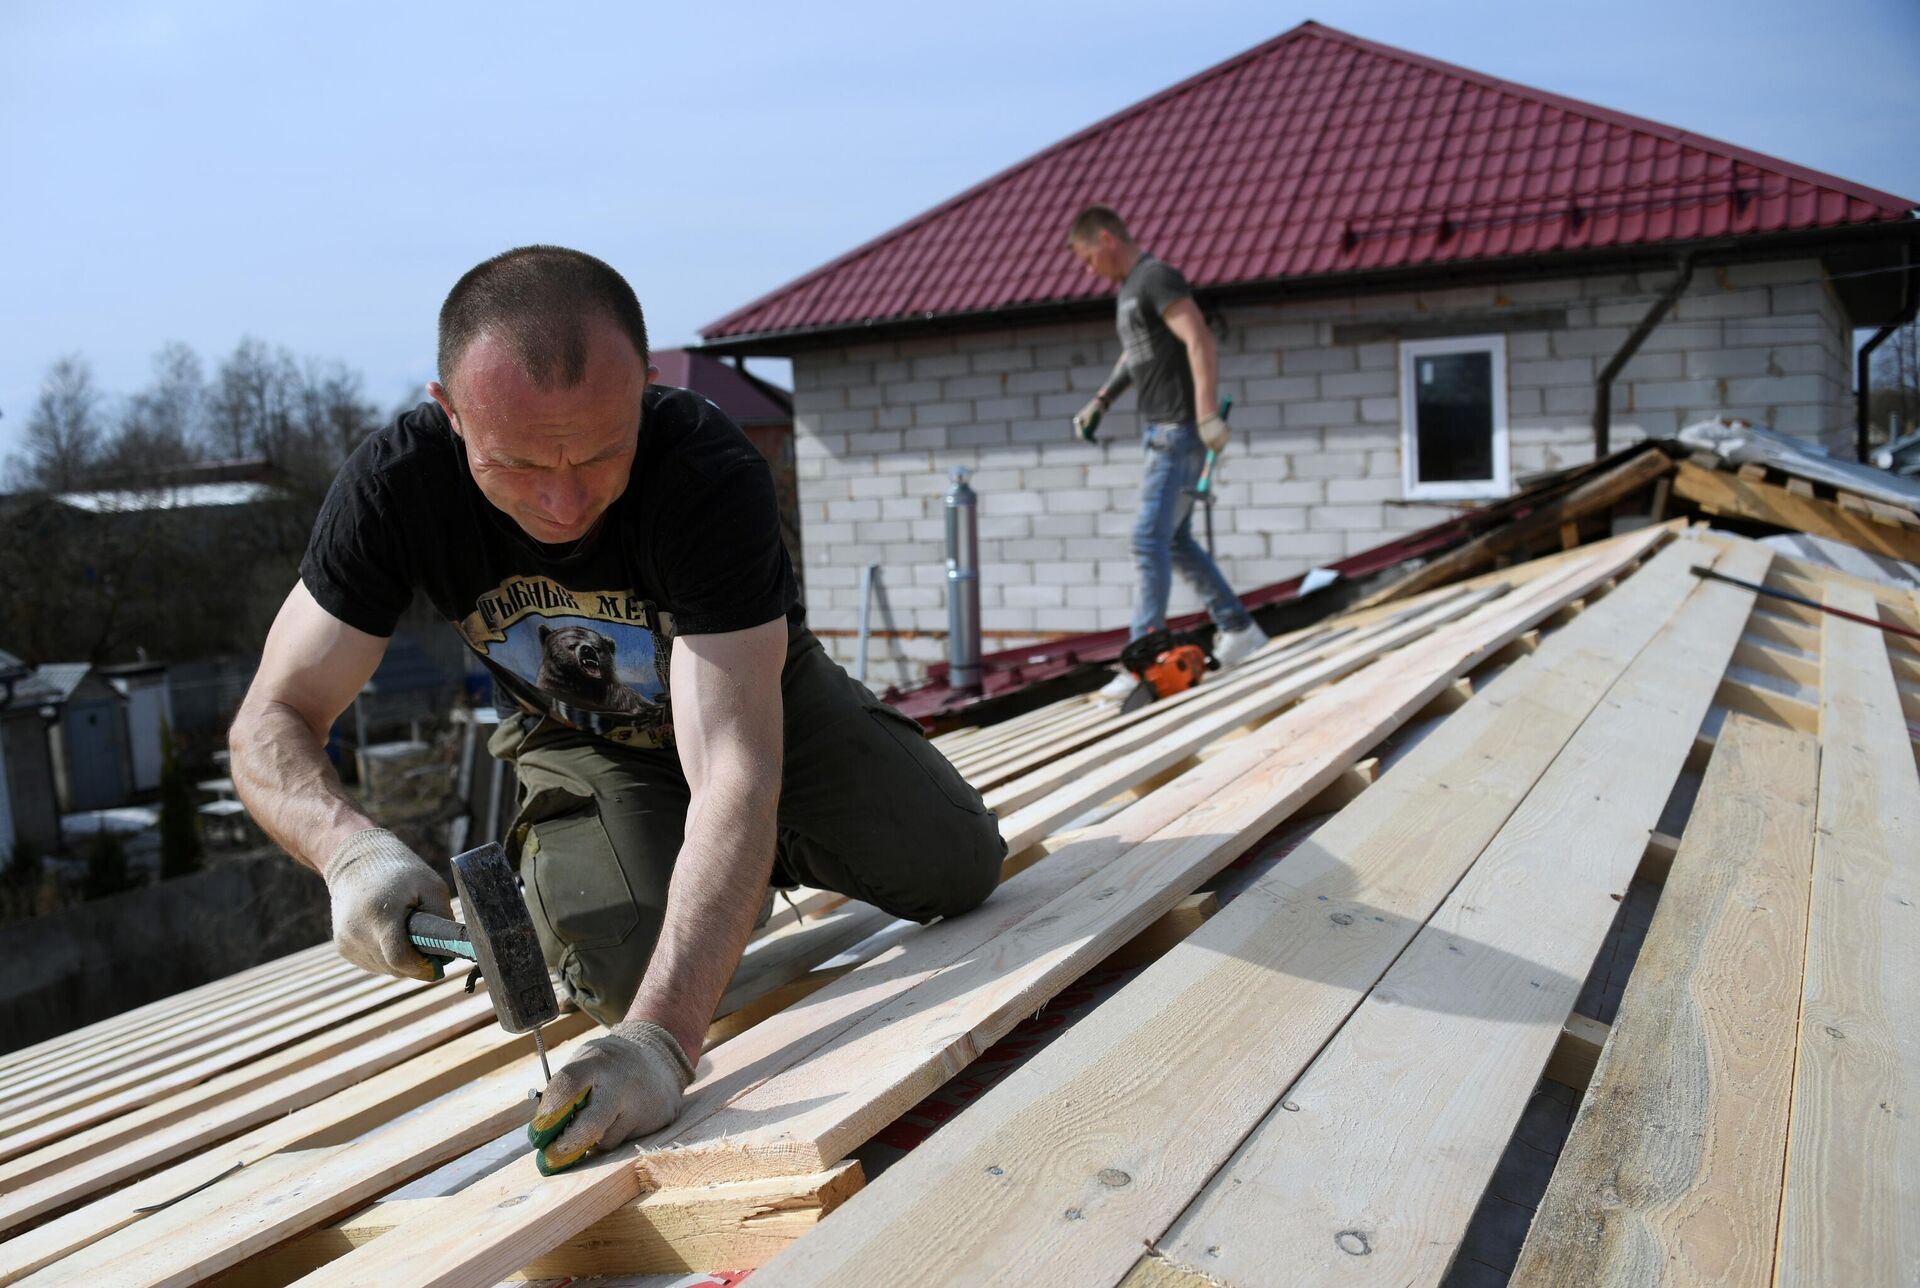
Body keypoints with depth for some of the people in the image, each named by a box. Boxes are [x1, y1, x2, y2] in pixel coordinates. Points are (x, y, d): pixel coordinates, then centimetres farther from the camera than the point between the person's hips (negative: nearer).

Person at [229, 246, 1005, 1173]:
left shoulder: (711, 475, -38)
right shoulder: (396, 482, -29)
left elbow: (733, 771, -45)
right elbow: (272, 725, -23)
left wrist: (663, 1039, -55)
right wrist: (353, 848, -46)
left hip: (759, 696, -1)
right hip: (579, 742, 1)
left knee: (954, 866, -12)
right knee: (625, 977, -18)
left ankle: (774, 853, 18)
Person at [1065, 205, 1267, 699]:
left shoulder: (1157, 277, -12)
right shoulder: (1128, 287, 17)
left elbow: (1201, 344, -21)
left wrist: (1208, 417, -27)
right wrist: (1101, 402, 20)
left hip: (1179, 430, -10)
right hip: (1157, 429, 10)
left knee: (1150, 541, -11)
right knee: (1175, 541, 12)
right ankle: (1239, 630, 22)